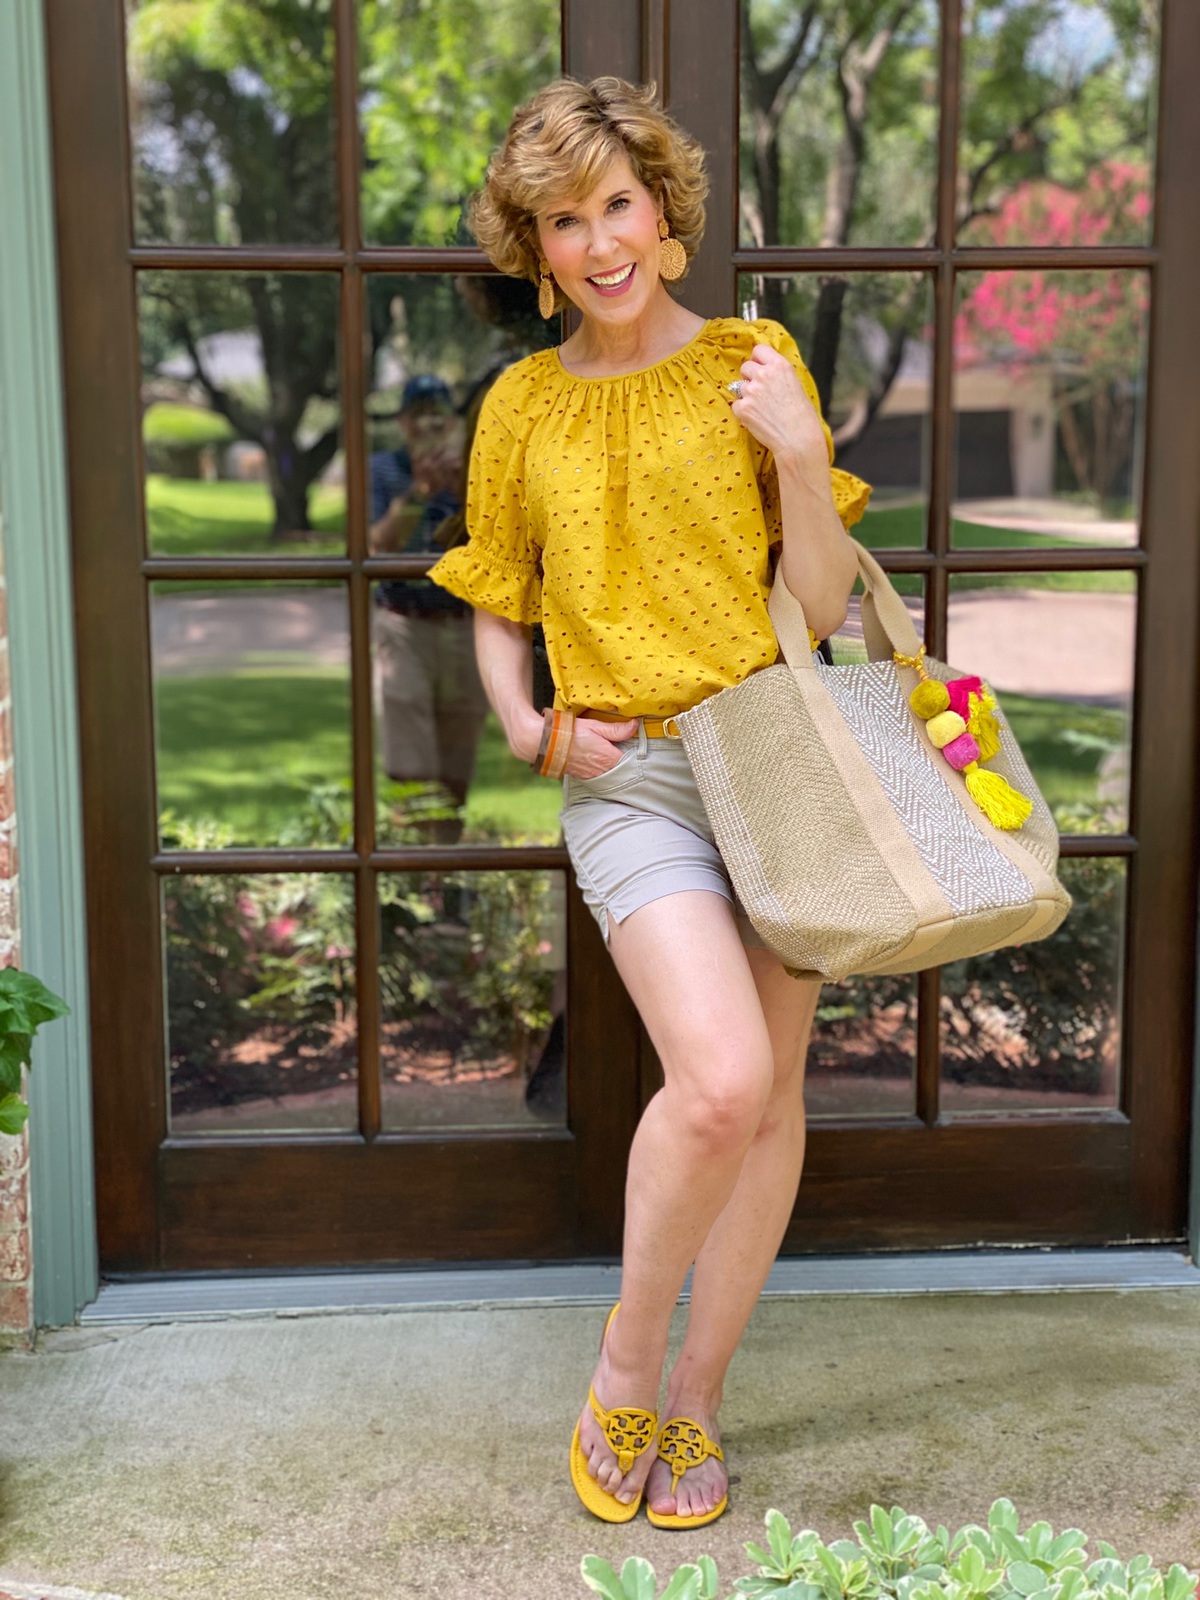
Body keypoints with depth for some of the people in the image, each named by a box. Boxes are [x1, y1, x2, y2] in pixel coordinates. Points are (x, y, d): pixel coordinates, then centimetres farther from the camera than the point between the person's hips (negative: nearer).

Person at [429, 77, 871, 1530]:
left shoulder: (755, 362, 5)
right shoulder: (523, 405, 7)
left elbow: (822, 611, 3)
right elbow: (496, 610, 16)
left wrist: (802, 452, -12)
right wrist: (529, 728, -1)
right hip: (629, 777, -1)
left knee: (769, 1095, 5)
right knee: (719, 1080, -20)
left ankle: (695, 1400, 23)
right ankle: (625, 1362, 5)